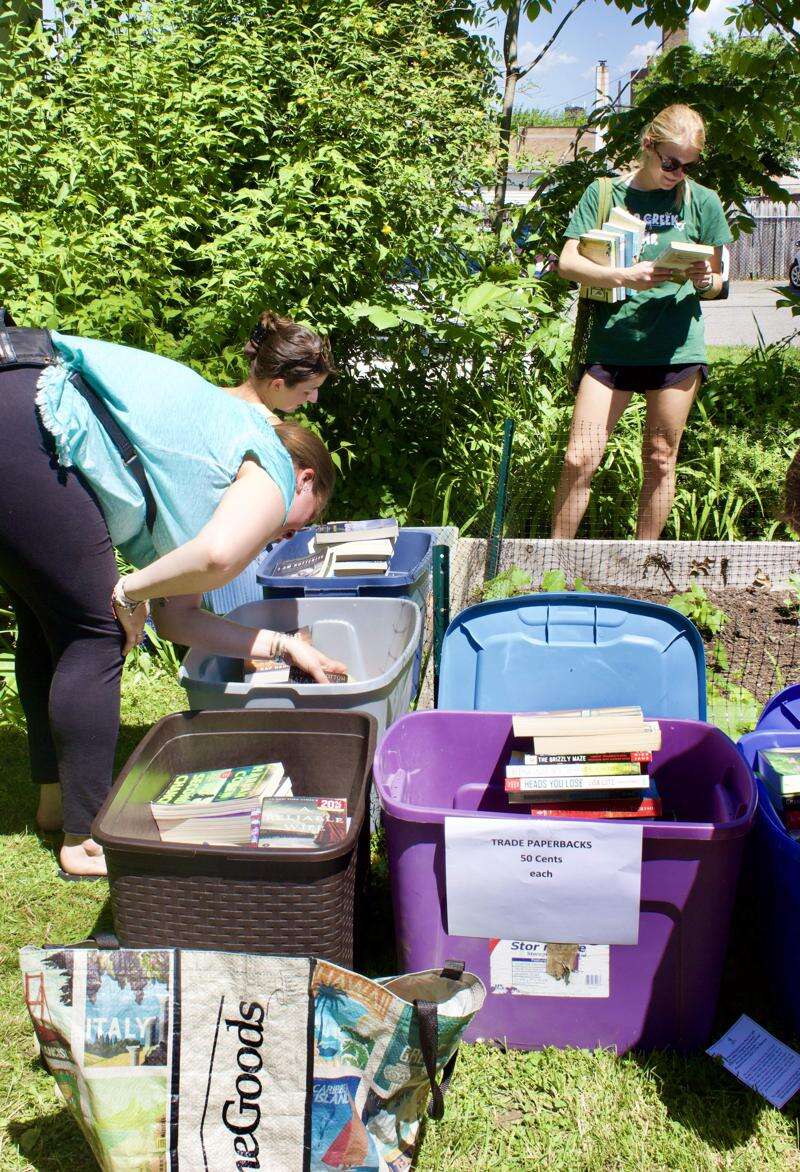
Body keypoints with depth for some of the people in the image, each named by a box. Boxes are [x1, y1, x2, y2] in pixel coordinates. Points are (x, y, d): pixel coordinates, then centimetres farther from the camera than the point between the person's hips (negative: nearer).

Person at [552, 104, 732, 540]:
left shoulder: (702, 201, 7)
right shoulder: (604, 193, 5)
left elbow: (717, 281, 12)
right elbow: (567, 262, -3)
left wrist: (706, 280, -12)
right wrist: (624, 277, -18)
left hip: (675, 346, 1)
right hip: (611, 343, -1)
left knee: (660, 461, 6)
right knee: (579, 458, -6)